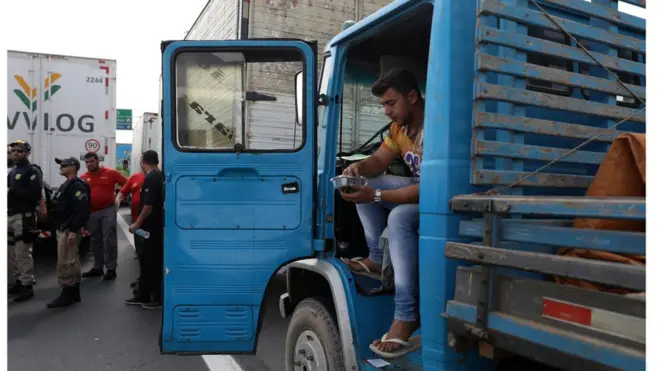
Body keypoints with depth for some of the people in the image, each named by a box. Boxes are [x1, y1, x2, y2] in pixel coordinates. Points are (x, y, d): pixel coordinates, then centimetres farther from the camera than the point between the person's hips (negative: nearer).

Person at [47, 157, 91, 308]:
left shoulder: (77, 186, -17)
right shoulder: (67, 185, 18)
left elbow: (82, 211, -25)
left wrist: (73, 230, -27)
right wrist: (62, 229, 19)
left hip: (69, 230, -11)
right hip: (64, 229, 11)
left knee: (65, 263, -8)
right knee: (72, 262, 13)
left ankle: (67, 295, -1)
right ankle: (74, 294, 20)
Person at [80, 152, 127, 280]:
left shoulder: (111, 173, -3)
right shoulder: (83, 178, 4)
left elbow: (127, 184, -1)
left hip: (108, 210, -4)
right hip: (91, 213, 4)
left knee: (109, 240, -2)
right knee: (95, 241, 14)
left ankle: (111, 269, 4)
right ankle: (97, 268, 25)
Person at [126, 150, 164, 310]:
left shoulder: (151, 178, -17)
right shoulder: (160, 176, 11)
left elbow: (149, 205, -23)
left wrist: (137, 224, -15)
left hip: (152, 227, -9)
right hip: (157, 226, 9)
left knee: (153, 262, -1)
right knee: (147, 261, 15)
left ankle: (158, 298, 7)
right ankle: (143, 295, 24)